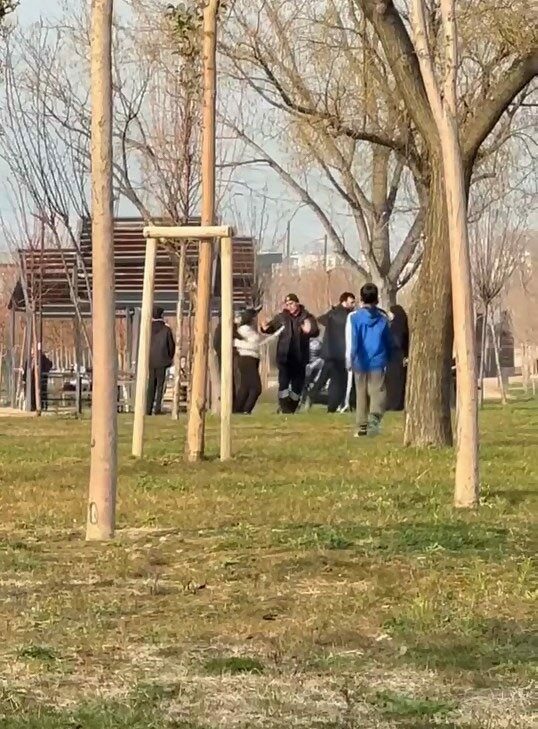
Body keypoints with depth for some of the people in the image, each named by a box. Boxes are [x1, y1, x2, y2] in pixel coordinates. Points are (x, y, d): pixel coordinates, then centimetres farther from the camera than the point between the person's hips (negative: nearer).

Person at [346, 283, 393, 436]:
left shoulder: (354, 317, -2)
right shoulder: (383, 318, 4)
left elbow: (352, 341, -12)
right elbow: (389, 342, 12)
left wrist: (350, 360, -16)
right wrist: (388, 358, 24)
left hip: (360, 362, 0)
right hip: (378, 362, 0)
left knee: (362, 394, 13)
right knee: (378, 392, -6)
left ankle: (362, 426, 16)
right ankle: (374, 418, -31)